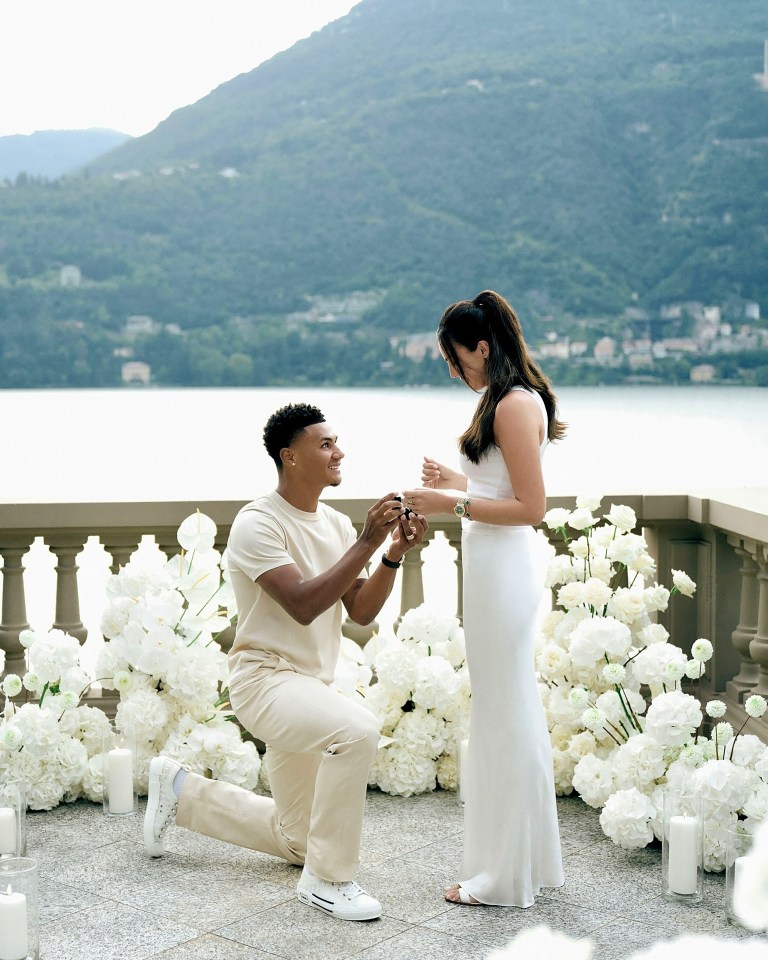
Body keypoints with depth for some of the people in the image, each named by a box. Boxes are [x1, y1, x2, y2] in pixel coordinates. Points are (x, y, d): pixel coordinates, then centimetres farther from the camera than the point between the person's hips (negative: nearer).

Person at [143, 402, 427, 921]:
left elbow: (362, 610, 0)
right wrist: (366, 543, -28)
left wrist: (394, 554, -15)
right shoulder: (258, 523, -16)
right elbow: (303, 605, -27)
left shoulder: (337, 524, 6)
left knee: (298, 840, 17)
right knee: (358, 729, -37)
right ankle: (327, 879, -20)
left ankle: (181, 790, 33)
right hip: (265, 678, -8)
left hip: (311, 685, 8)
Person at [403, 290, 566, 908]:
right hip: (499, 564, 11)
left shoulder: (515, 404, -16)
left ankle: (507, 876, 11)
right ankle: (533, 858, 29)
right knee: (516, 711, 17)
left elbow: (532, 507, -19)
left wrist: (453, 505, -17)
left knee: (505, 715, -1)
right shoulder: (511, 399, 14)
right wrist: (459, 482, 13)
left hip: (503, 569, -11)